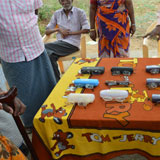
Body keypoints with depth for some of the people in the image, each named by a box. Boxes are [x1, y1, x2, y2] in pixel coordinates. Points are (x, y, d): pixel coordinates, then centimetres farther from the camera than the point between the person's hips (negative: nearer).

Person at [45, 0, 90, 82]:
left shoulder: (80, 12, 6)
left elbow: (86, 29, -5)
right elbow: (47, 31, 13)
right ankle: (56, 80, -15)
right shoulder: (57, 13, 16)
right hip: (60, 43, 4)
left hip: (72, 44, -4)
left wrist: (70, 33, -9)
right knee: (50, 55, -29)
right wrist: (58, 29, -5)